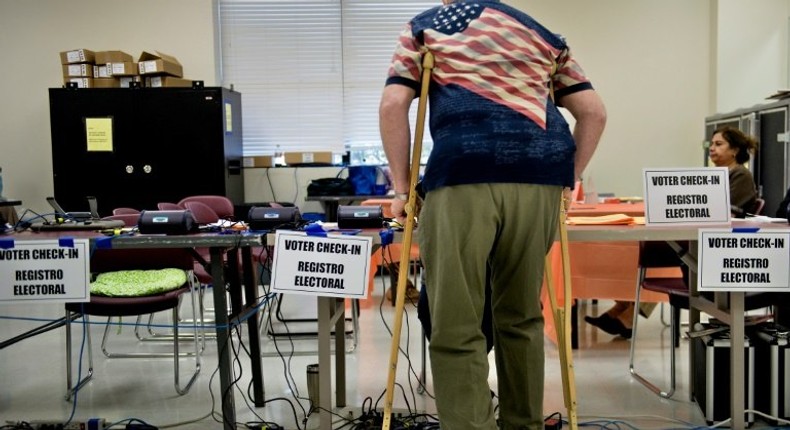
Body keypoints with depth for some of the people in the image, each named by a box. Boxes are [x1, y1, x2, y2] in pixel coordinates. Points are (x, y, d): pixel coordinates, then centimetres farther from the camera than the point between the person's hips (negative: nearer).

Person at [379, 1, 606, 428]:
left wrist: (403, 188, 11)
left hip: (462, 172, -4)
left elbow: (392, 106, 8)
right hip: (539, 174, 4)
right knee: (521, 316, 17)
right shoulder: (543, 35, 30)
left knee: (456, 328, -1)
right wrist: (567, 179, 25)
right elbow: (593, 112, 21)